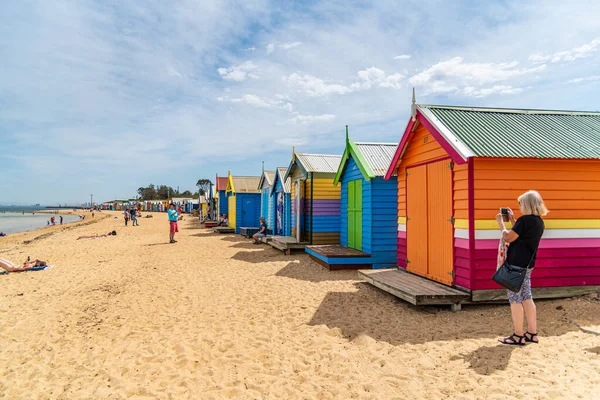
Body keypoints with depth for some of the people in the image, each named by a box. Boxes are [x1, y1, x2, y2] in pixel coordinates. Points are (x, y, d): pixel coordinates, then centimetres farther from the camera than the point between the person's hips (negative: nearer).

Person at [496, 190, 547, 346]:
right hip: (527, 264, 9)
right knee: (527, 297, 15)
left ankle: (518, 336, 6)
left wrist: (500, 222, -1)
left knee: (515, 299, -1)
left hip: (517, 264, -9)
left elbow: (508, 237, -14)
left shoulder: (525, 220, -19)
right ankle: (532, 333, 21)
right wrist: (512, 220, 18)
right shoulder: (538, 221, 9)